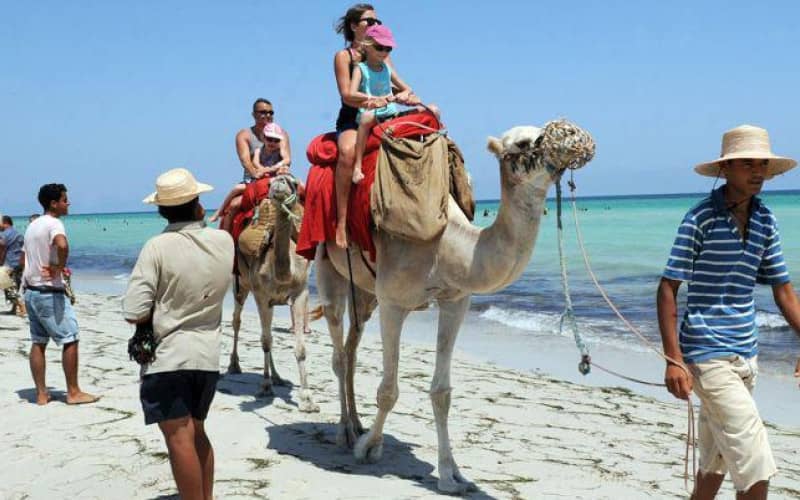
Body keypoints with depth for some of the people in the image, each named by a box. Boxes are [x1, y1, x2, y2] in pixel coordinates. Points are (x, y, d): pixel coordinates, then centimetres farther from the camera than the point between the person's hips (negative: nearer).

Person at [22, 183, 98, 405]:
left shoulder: (32, 225, 14)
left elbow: (24, 259, 19)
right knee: (70, 340, -1)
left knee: (38, 342, 11)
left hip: (30, 291, 9)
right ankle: (73, 392, 3)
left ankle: (41, 394, 14)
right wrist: (59, 268, -20)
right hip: (49, 293, -9)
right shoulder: (54, 223, -14)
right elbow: (62, 245, -35)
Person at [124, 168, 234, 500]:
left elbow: (134, 313, -15)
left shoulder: (158, 247, -13)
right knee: (197, 433, 21)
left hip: (167, 358, -5)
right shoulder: (224, 241, 0)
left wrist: (162, 308, 3)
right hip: (208, 356, 6)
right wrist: (201, 219, 16)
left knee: (179, 440, -1)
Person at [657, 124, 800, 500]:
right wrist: (673, 359, -18)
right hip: (708, 356, -7)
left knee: (718, 459, 18)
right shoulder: (701, 218, -11)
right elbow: (667, 289, -12)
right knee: (756, 468, -8)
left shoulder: (765, 220, 7)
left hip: (746, 356, 7)